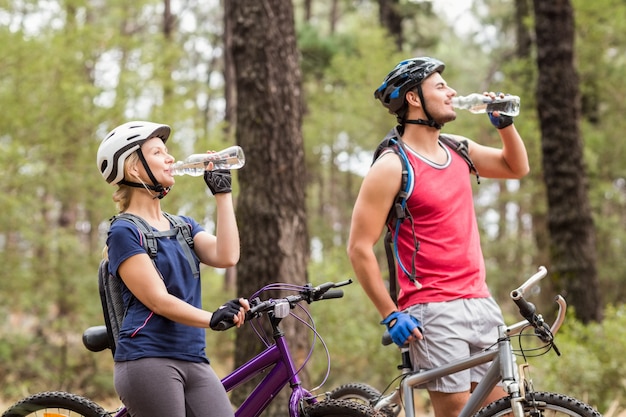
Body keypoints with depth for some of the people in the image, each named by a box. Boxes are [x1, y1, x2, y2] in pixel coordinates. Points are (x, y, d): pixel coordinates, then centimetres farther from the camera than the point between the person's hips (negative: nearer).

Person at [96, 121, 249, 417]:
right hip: (147, 360, -6)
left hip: (194, 362, 6)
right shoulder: (124, 232, -3)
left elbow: (226, 256, -2)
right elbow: (158, 300, -12)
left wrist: (223, 193, 2)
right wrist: (212, 319, -25)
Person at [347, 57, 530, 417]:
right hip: (434, 312, -7)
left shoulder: (459, 150, 12)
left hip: (480, 303, 7)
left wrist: (505, 121, 10)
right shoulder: (392, 166, -9)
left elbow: (517, 167, 27)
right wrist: (391, 315, -13)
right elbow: (360, 248, -11)